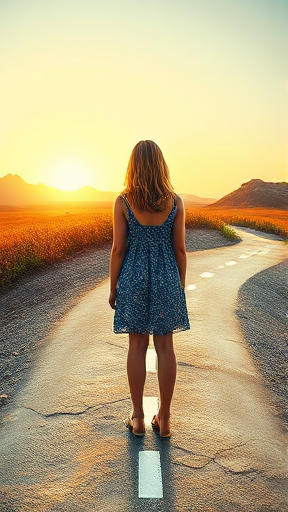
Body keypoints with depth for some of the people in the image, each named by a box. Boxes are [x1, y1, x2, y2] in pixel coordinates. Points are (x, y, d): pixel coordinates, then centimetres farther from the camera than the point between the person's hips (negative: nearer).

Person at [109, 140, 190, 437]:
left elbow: (118, 248, -6)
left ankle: (138, 419, 22)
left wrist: (113, 287, 4)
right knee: (165, 347, 9)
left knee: (137, 347, 10)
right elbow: (179, 248, -1)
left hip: (134, 278, -1)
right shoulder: (175, 201, -2)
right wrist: (181, 285, 10)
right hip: (166, 278, 1)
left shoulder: (123, 201, -6)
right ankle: (164, 420, 21)